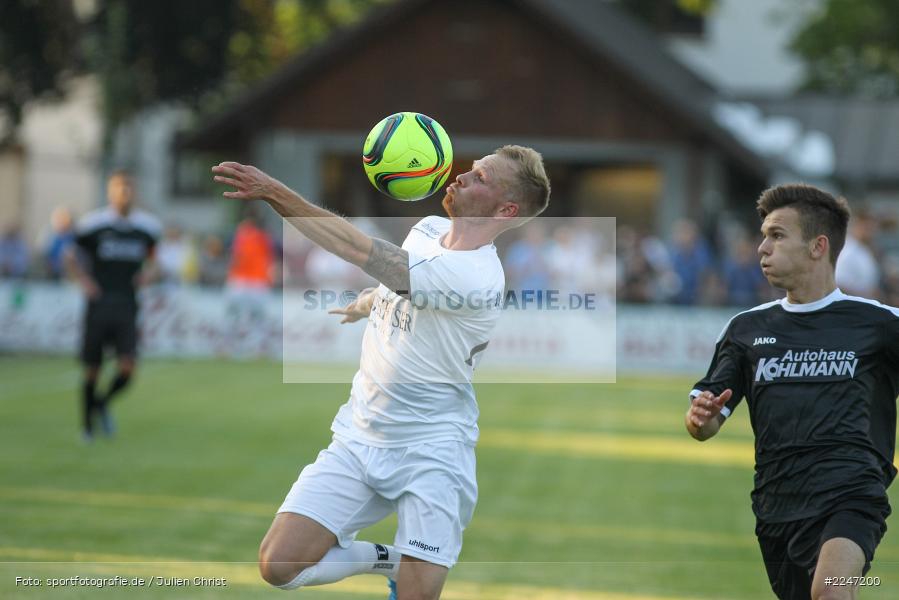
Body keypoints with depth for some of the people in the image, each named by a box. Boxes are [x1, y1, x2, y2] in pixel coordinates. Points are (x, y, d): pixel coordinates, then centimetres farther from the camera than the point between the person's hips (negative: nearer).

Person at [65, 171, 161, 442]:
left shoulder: (147, 227, 5)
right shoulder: (94, 224, -4)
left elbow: (153, 256, 24)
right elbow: (72, 257, 8)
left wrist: (145, 275, 5)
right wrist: (85, 282, -6)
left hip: (127, 307, 2)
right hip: (99, 305, -2)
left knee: (127, 368, -11)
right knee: (92, 370, 3)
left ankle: (104, 402, 20)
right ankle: (87, 422, 24)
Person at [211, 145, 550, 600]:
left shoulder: (475, 277, -24)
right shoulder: (428, 229, 2)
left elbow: (361, 252, -30)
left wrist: (276, 192, -30)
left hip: (429, 454, -7)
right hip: (358, 438, 7)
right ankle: (386, 559, 18)